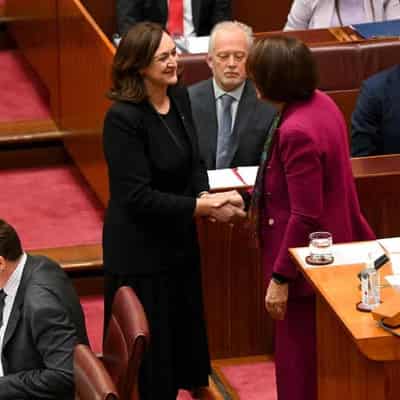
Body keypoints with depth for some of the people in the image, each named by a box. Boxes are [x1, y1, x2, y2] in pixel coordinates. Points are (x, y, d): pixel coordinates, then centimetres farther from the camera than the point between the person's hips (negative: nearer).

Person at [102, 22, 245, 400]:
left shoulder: (179, 98, 0)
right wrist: (203, 207, -23)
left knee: (186, 335, 18)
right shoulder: (123, 117, -23)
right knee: (150, 349, 4)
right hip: (140, 251, -7)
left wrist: (206, 196, -12)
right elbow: (137, 196, -25)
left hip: (180, 241, 8)